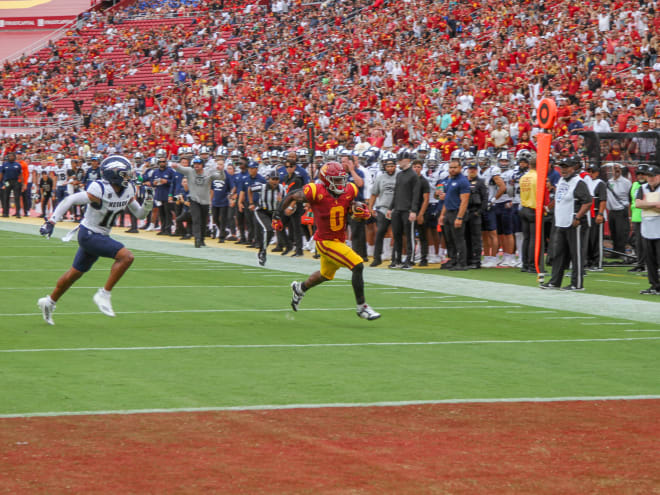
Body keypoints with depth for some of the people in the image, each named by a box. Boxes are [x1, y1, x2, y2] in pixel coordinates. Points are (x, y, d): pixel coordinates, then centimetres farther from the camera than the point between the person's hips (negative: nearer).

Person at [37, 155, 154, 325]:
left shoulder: (128, 190, 0)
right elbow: (69, 201, -22)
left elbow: (139, 214, 10)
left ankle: (49, 302, 36)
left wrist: (147, 206, -12)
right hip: (89, 235, -8)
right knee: (126, 256, -21)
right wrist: (51, 222, -24)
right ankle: (104, 294, -13)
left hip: (101, 236, 8)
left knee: (76, 272, 20)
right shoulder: (100, 190, -24)